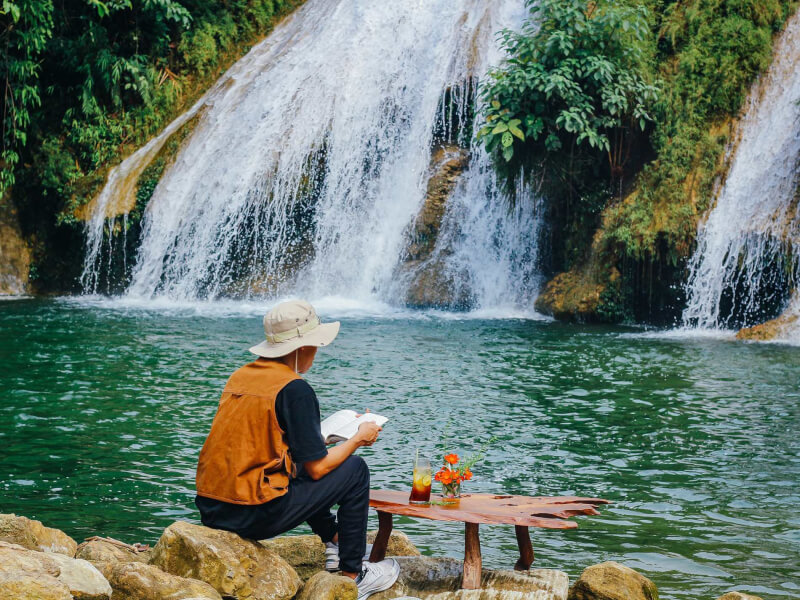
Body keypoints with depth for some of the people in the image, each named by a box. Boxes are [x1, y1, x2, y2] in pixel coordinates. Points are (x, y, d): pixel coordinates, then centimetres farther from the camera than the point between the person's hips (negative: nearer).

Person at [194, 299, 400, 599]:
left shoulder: (240, 376, 10)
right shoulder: (294, 389, -12)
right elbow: (317, 468, -10)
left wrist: (318, 435, 29)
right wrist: (359, 438, 7)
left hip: (210, 509, 8)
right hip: (254, 517, -8)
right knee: (355, 468, 5)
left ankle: (333, 541, 35)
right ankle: (353, 575, 12)